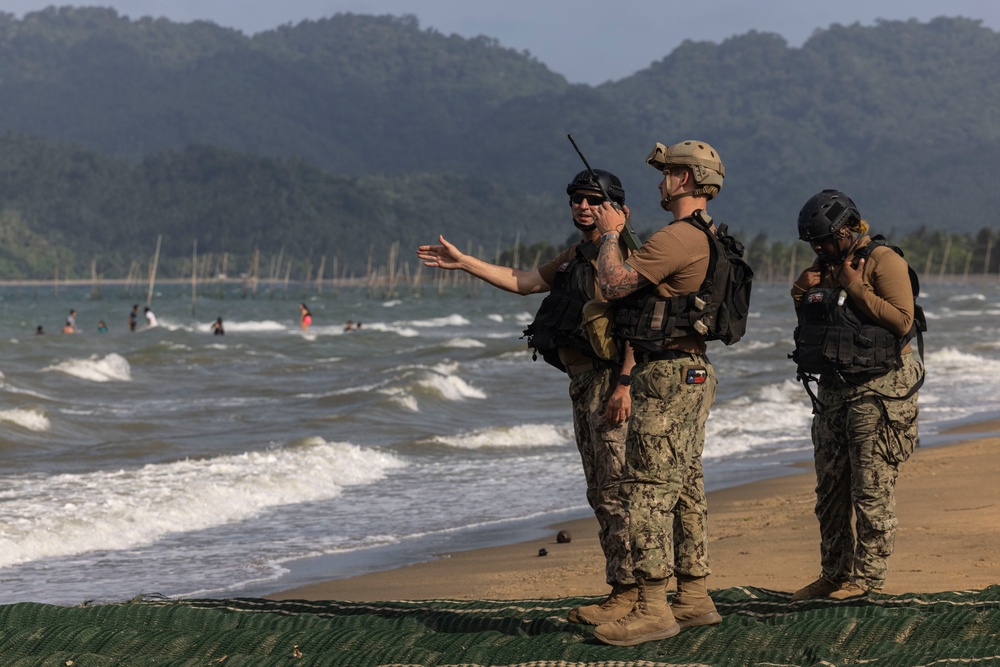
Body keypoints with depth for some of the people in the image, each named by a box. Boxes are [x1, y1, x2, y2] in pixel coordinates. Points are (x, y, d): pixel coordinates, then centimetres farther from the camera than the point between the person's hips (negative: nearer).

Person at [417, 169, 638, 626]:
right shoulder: (575, 257, 21)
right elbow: (524, 282, 29)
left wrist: (624, 383, -26)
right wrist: (462, 262, 29)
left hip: (611, 380, -10)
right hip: (582, 382, 10)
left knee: (616, 490, -12)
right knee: (600, 493, 9)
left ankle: (628, 593, -13)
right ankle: (622, 593, 11)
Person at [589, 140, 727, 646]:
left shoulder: (677, 238, -18)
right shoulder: (706, 240, 17)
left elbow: (614, 284, -18)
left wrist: (610, 234, -2)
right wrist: (619, 237, 24)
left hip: (667, 376, -11)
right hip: (693, 375, 11)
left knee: (648, 488, -9)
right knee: (685, 489, 13)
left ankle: (652, 608, -10)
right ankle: (694, 599, 18)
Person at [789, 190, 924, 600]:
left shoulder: (883, 262, -11)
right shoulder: (823, 265, 12)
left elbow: (902, 320, -20)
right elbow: (808, 325, 20)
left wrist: (856, 288, -20)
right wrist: (800, 296, 1)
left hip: (879, 391, -8)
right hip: (833, 389, 8)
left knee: (871, 489, -6)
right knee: (830, 489, 10)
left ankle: (869, 578, 0)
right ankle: (835, 576, 18)